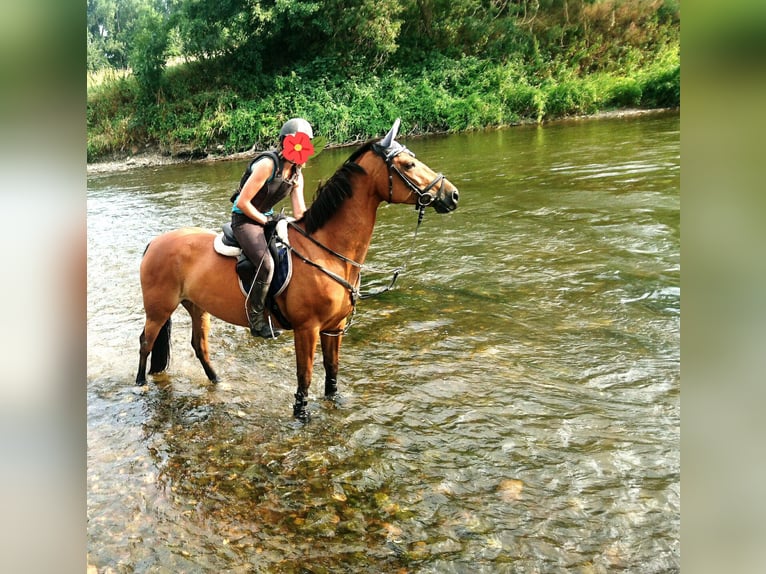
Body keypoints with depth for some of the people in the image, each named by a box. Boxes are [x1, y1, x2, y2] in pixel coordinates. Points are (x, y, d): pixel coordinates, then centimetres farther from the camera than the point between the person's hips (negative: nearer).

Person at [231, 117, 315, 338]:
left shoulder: (296, 174, 4)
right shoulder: (268, 164, -21)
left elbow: (300, 213, 4)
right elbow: (243, 203, -23)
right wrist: (266, 221, -15)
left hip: (266, 218, 9)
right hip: (244, 219, -9)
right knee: (266, 263, -28)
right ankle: (256, 319, -14)